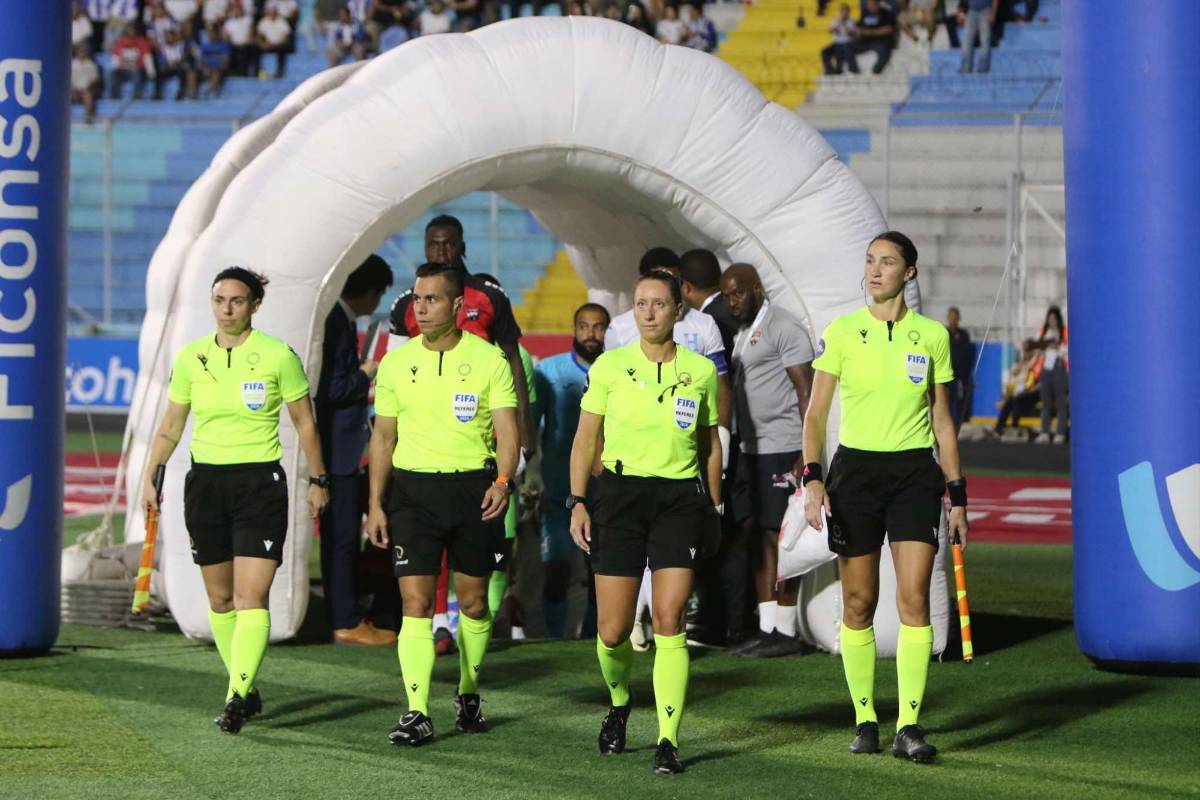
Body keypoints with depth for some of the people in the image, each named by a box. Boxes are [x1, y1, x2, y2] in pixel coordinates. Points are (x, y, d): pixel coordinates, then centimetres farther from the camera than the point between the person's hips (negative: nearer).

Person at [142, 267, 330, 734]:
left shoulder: (278, 356, -5)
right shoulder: (190, 358, 4)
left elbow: (304, 422, 5)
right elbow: (170, 425, 13)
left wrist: (317, 480, 7)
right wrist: (150, 477, 7)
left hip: (261, 483, -4)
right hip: (206, 481, 4)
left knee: (251, 596, -14)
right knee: (219, 598, 8)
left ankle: (237, 698, -19)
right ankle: (247, 691, 20)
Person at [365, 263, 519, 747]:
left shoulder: (488, 359, -2)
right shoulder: (396, 363, 5)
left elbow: (506, 429, -6)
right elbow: (383, 436, 10)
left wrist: (503, 480, -23)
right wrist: (375, 504, 4)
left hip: (474, 487, -1)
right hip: (413, 489, 1)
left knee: (473, 602, 8)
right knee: (416, 603, -9)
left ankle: (468, 694, 29)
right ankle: (417, 714, -11)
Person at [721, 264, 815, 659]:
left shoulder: (783, 327, -8)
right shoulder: (741, 333, 19)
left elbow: (807, 391, -12)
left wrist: (808, 454, -18)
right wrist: (737, 446, 14)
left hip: (782, 448, -9)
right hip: (751, 449, 9)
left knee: (778, 536, -7)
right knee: (754, 534, 6)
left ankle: (786, 633, -4)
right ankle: (768, 629, 9)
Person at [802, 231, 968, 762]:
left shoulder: (932, 336, 6)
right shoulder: (841, 333, 1)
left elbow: (942, 420, 11)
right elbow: (816, 413, 1)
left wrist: (957, 495, 8)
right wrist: (812, 479, -12)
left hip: (915, 472, 0)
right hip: (855, 469, 0)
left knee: (914, 596, -11)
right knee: (859, 601, 2)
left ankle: (908, 727, -11)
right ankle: (864, 719, 14)